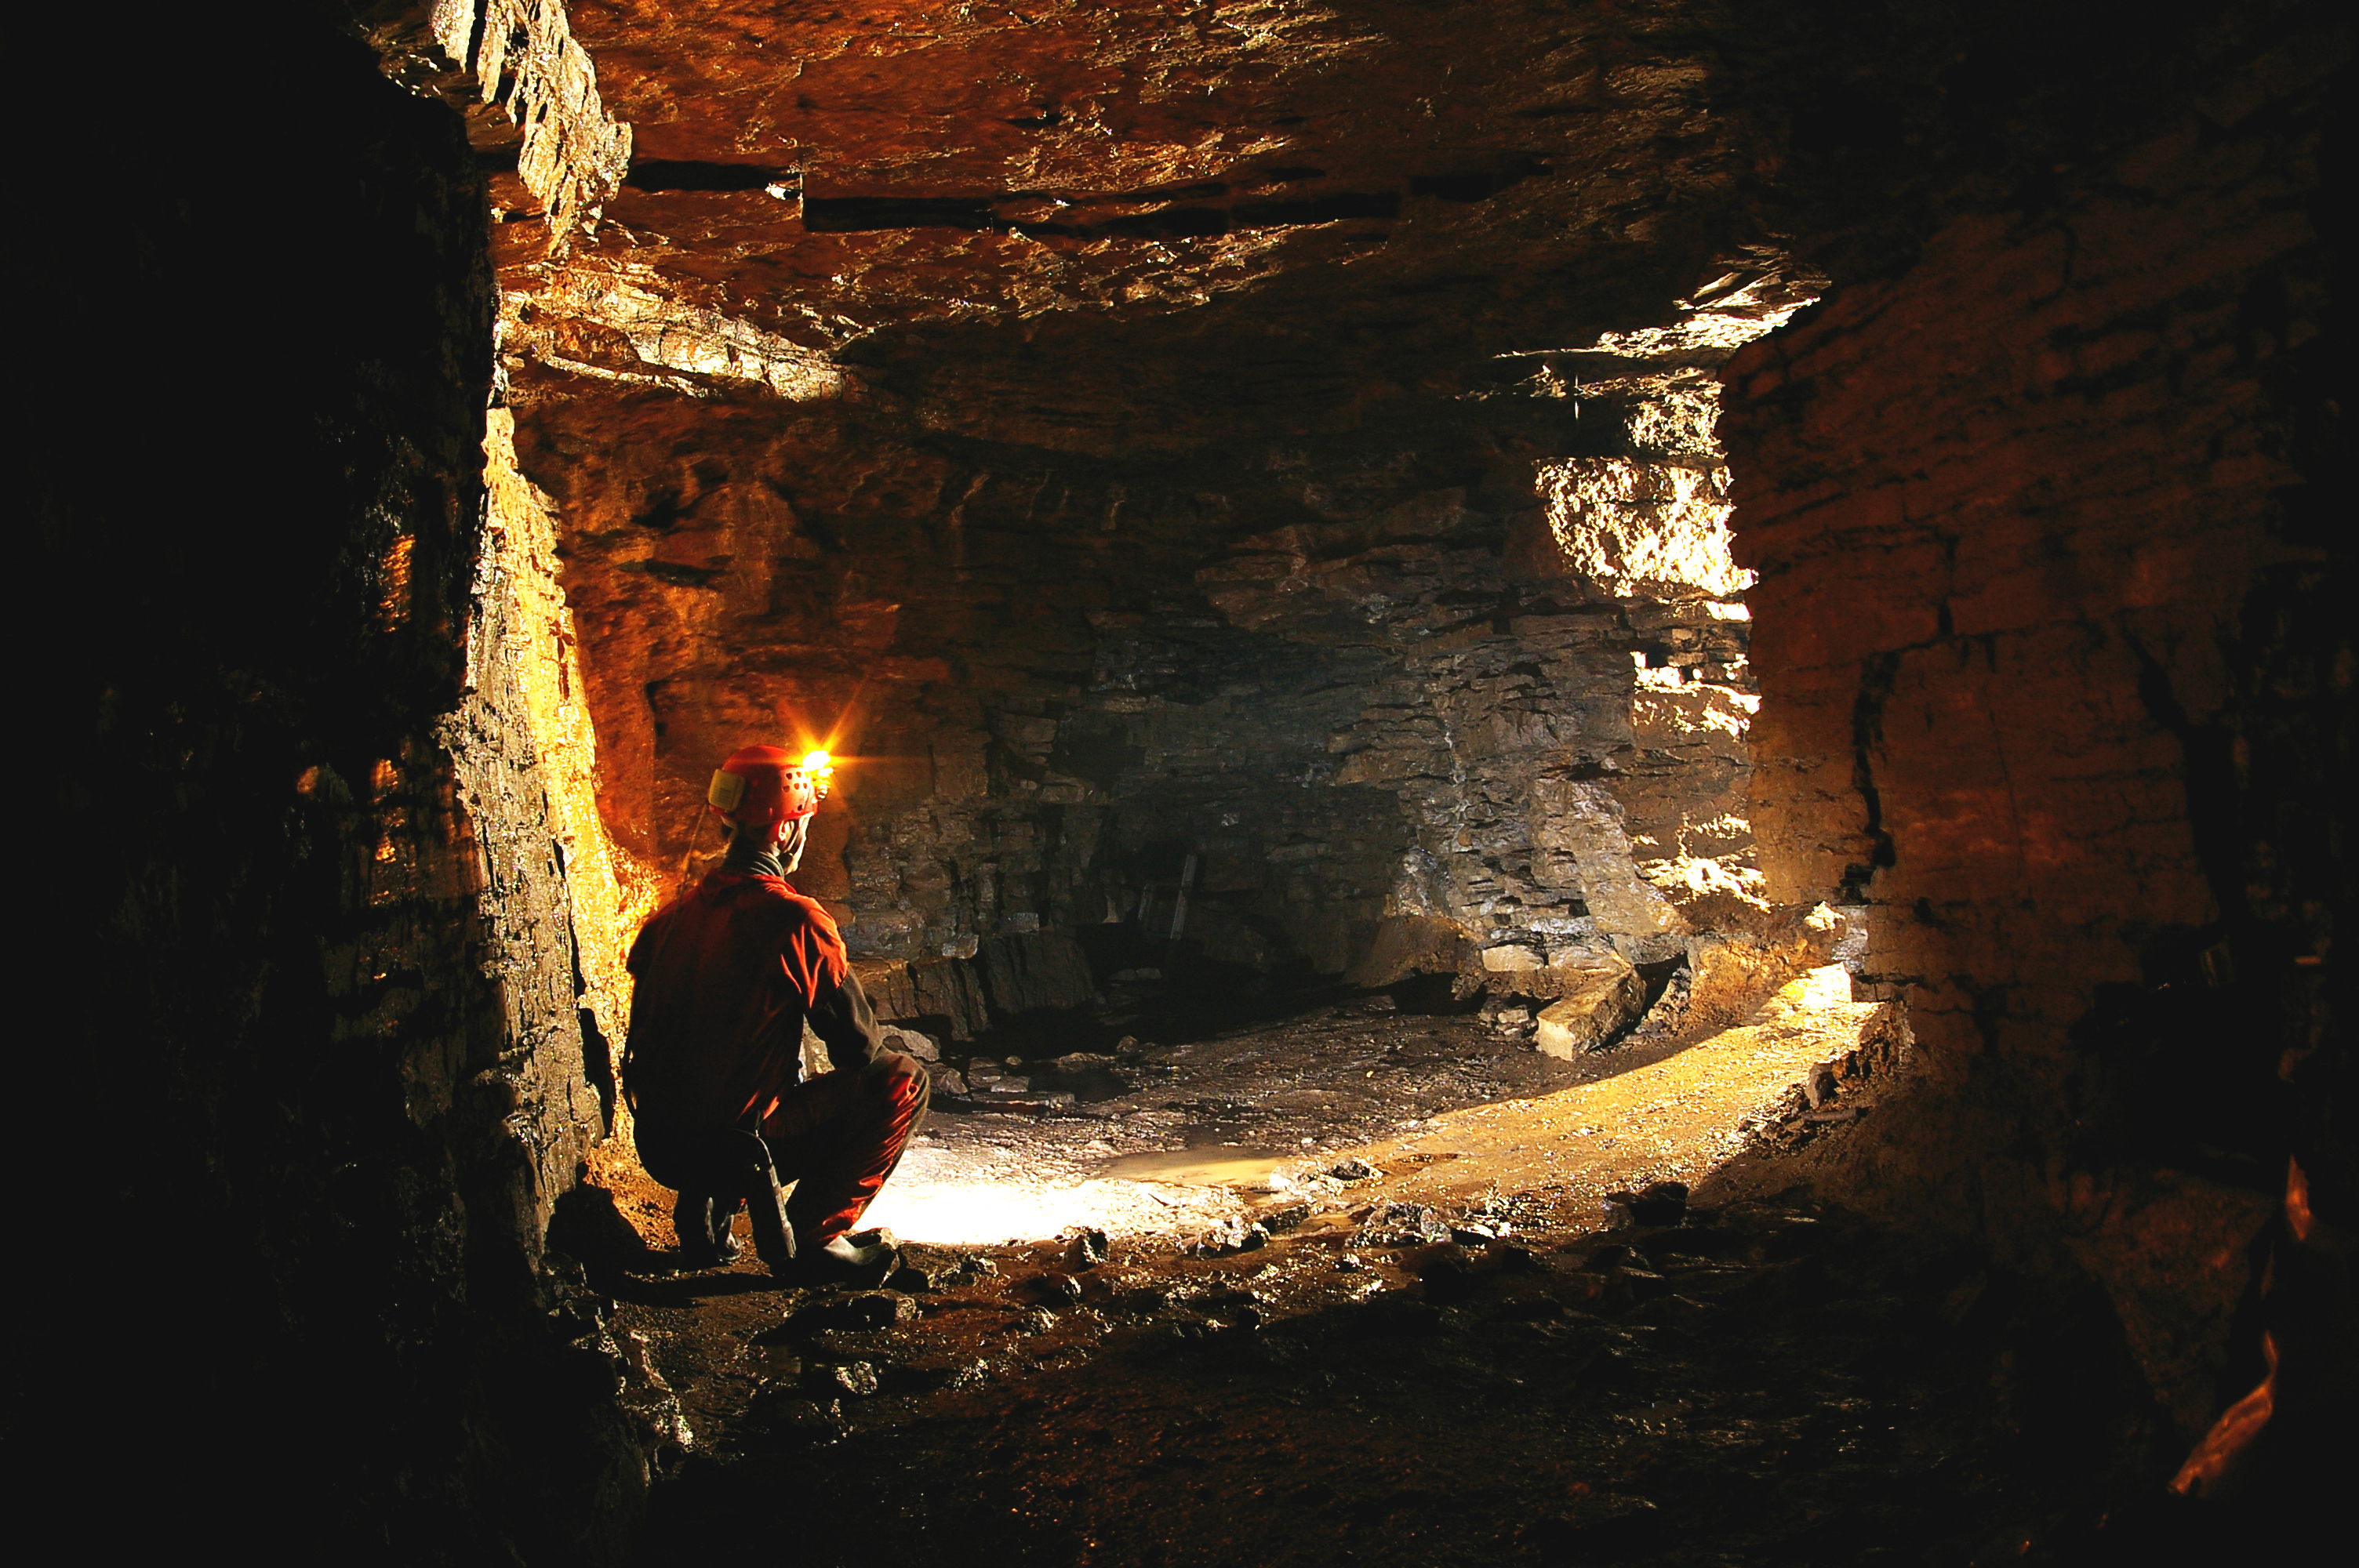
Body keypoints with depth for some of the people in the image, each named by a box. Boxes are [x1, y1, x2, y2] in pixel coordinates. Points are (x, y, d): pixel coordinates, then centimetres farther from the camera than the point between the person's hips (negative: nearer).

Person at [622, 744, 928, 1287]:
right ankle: (811, 1237, 1)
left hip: (659, 1145, 8)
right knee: (904, 1080, 3)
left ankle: (704, 1212, 19)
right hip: (734, 1138, -7)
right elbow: (860, 1043, -8)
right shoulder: (795, 918, -15)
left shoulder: (672, 915, 6)